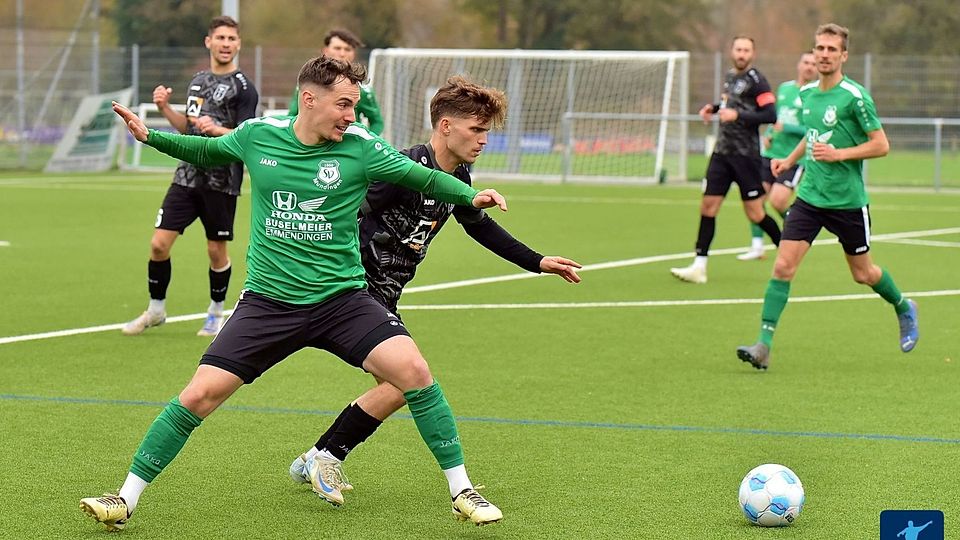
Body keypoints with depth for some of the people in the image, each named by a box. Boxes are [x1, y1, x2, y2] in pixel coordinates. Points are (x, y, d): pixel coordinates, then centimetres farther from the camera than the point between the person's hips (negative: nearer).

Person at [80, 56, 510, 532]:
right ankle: (126, 499, 6)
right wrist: (150, 137, 9)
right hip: (267, 301, 1)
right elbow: (208, 151, 19)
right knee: (200, 394, -9)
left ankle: (461, 490, -5)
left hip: (341, 298, -1)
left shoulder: (360, 147, -6)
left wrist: (471, 195, -16)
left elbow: (424, 177, 1)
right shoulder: (257, 136, -1)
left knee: (412, 369, -21)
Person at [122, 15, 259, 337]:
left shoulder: (242, 87, -7)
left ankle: (216, 314, 24)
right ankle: (156, 310, 15)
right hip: (187, 176, 5)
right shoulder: (198, 81, 14)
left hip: (221, 182, -5)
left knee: (216, 251, 4)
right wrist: (165, 108, 7)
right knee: (159, 243, -1)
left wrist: (218, 130, -31)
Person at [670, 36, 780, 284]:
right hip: (722, 151, 7)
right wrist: (715, 108, 12)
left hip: (745, 154, -7)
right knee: (708, 205, 0)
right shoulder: (730, 76, 13)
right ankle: (699, 266, 1)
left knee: (755, 213, -3)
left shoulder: (756, 80, -11)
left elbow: (770, 115, -19)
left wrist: (738, 115, -24)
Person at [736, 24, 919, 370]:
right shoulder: (807, 93, 6)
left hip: (848, 201, -4)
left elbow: (881, 145, -11)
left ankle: (904, 309, 42)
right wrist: (790, 159, 13)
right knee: (783, 266, -10)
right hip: (809, 196, 5)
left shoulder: (855, 96, -13)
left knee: (863, 274, 11)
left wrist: (838, 154, -20)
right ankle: (764, 347, -12)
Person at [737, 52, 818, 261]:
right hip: (770, 153, 6)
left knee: (777, 201, -17)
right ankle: (757, 246, 8)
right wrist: (769, 134, 7)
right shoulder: (784, 87, 13)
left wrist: (785, 128, -19)